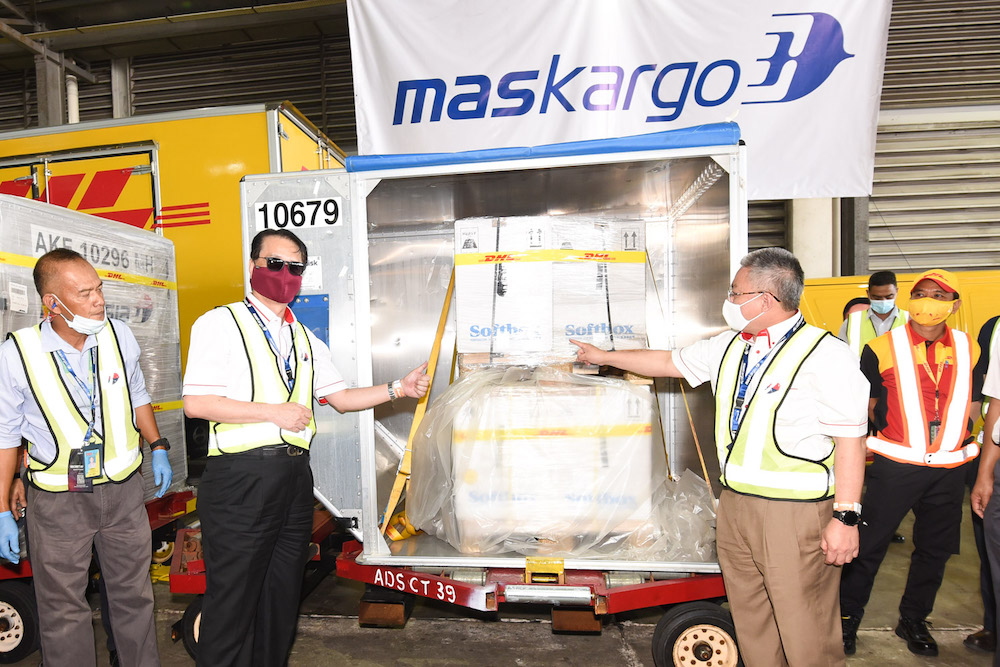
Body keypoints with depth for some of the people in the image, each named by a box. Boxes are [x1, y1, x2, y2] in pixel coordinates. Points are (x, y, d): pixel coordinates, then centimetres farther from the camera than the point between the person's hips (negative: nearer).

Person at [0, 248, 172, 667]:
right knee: (62, 611, 13)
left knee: (134, 597, 16)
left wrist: (158, 448, 8)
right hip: (56, 501, -2)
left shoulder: (119, 335, -5)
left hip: (122, 490, 3)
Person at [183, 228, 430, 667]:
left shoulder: (305, 339, 18)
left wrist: (398, 388, 5)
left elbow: (340, 398, 17)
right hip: (240, 477, -6)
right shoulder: (221, 323, -2)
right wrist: (275, 412, -14)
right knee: (233, 598, 2)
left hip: (294, 477, 6)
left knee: (282, 596, 17)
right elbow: (196, 402, -12)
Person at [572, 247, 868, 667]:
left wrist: (846, 517, -15)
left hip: (797, 514, -7)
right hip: (735, 505, 7)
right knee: (750, 624, 18)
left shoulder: (826, 356, -12)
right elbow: (669, 363, 20)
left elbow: (850, 440, -14)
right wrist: (604, 357, 26)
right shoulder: (729, 347, 10)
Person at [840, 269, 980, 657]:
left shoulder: (967, 351, 7)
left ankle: (913, 621, 35)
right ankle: (847, 619, 17)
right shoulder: (883, 348, -5)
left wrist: (952, 434, 7)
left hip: (948, 470, 4)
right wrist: (902, 433, 1)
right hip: (895, 467, -4)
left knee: (935, 550, 15)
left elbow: (969, 406, 18)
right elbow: (866, 407, 3)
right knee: (870, 545, 0)